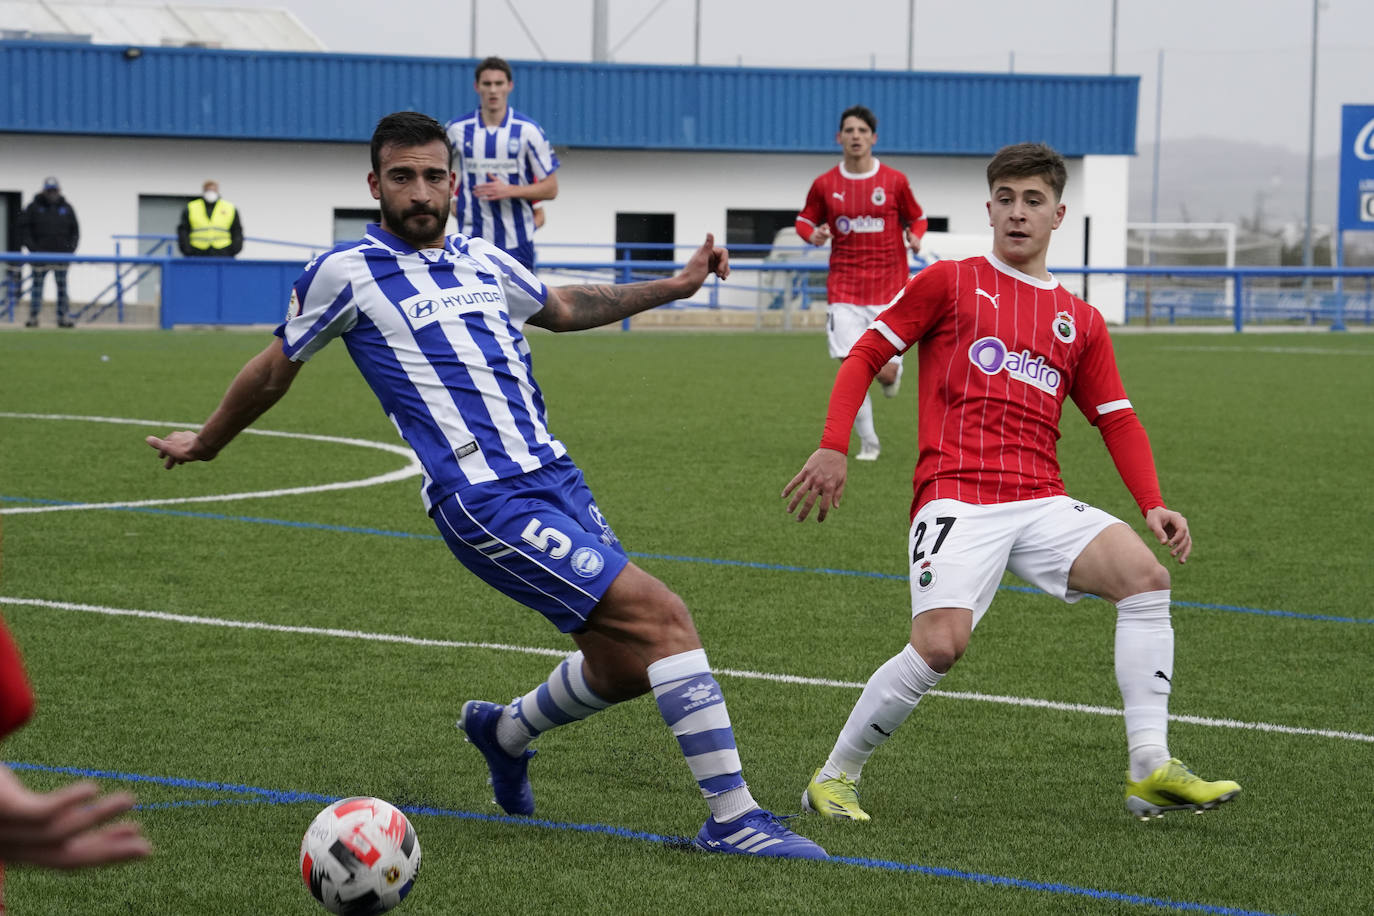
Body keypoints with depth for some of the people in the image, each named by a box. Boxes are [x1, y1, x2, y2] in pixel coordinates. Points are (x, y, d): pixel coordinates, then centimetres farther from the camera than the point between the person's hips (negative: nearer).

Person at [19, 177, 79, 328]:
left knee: (62, 286, 3)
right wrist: (32, 247, -8)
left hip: (61, 254, 2)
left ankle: (62, 317, 6)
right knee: (37, 285, 0)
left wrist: (70, 248, 0)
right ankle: (33, 317, 2)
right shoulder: (34, 208, 2)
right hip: (40, 254, -2)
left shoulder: (66, 208, 9)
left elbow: (75, 231, 13)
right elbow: (24, 228, 1)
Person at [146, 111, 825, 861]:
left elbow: (561, 309, 34)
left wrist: (676, 286, 28)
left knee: (626, 663, 9)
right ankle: (734, 819, -15)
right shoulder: (349, 272, -2)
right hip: (487, 503, -8)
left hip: (554, 479, 8)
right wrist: (205, 443, 23)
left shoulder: (481, 260, 15)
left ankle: (505, 730, 38)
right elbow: (275, 370, 12)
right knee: (660, 615, -18)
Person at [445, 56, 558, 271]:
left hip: (517, 243, -1)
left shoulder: (528, 130, -3)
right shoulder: (457, 129, 3)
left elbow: (551, 188, -2)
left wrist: (508, 191, -15)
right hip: (471, 239, 1)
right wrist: (449, 202, 7)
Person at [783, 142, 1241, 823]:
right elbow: (865, 355, 7)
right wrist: (833, 447, -6)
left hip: (1041, 503, 4)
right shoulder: (949, 282, 8)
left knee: (1146, 576, -19)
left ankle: (1150, 771, -18)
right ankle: (835, 776, -3)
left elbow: (1117, 420, 19)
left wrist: (1153, 505, 3)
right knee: (939, 644, -24)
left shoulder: (1080, 321, 19)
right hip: (956, 496, -4)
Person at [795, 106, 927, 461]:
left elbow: (917, 218, 12)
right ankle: (868, 442, 5)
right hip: (844, 288, 1)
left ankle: (895, 371, 35)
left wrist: (915, 237, -10)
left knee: (885, 372, -5)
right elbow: (805, 219, 14)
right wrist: (813, 233, -9)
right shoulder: (824, 185, 1)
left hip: (889, 288, -1)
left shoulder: (895, 181, -1)